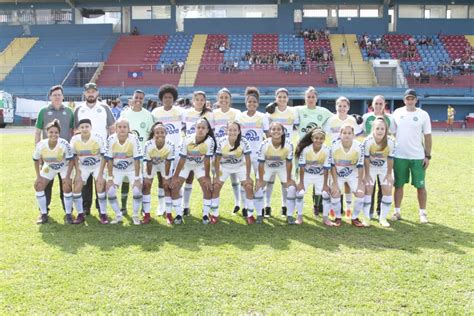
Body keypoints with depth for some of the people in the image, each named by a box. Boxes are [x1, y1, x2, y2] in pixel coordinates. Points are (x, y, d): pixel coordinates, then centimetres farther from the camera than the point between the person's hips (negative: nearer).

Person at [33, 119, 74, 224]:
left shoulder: (64, 144, -34)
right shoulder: (40, 145, -27)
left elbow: (71, 160, -21)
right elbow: (36, 160, -7)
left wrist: (67, 177, -23)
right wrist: (38, 176, -8)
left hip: (64, 167, -3)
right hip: (49, 167, 3)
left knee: (67, 187, -17)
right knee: (38, 186, -4)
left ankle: (68, 214, 0)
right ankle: (43, 214, 9)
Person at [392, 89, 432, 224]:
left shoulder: (423, 115, -1)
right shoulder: (397, 113, 3)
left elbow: (427, 137, 1)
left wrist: (428, 156, -3)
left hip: (418, 157, -1)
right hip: (399, 156, 1)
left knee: (420, 186, 4)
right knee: (398, 185, 8)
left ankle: (423, 213, 15)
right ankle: (397, 211, 18)